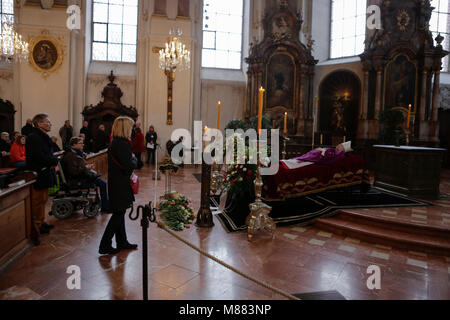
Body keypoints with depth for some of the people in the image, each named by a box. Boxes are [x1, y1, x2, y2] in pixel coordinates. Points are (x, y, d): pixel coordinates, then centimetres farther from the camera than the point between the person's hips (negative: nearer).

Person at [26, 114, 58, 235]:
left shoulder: (44, 137, 16)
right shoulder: (33, 137, -16)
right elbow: (39, 157, -25)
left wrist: (53, 161, -2)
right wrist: (54, 161, -12)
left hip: (45, 174, 10)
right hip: (38, 175, -10)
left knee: (43, 199, 17)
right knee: (38, 200, -1)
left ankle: (41, 222, 29)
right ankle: (37, 225, 10)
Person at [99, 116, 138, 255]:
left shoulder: (116, 142, 9)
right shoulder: (122, 144, -21)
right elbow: (128, 165, -25)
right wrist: (134, 159, -7)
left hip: (116, 182, 10)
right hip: (120, 185, -10)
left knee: (119, 213, 17)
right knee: (118, 214, 1)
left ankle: (122, 242, 30)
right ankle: (105, 245, 10)